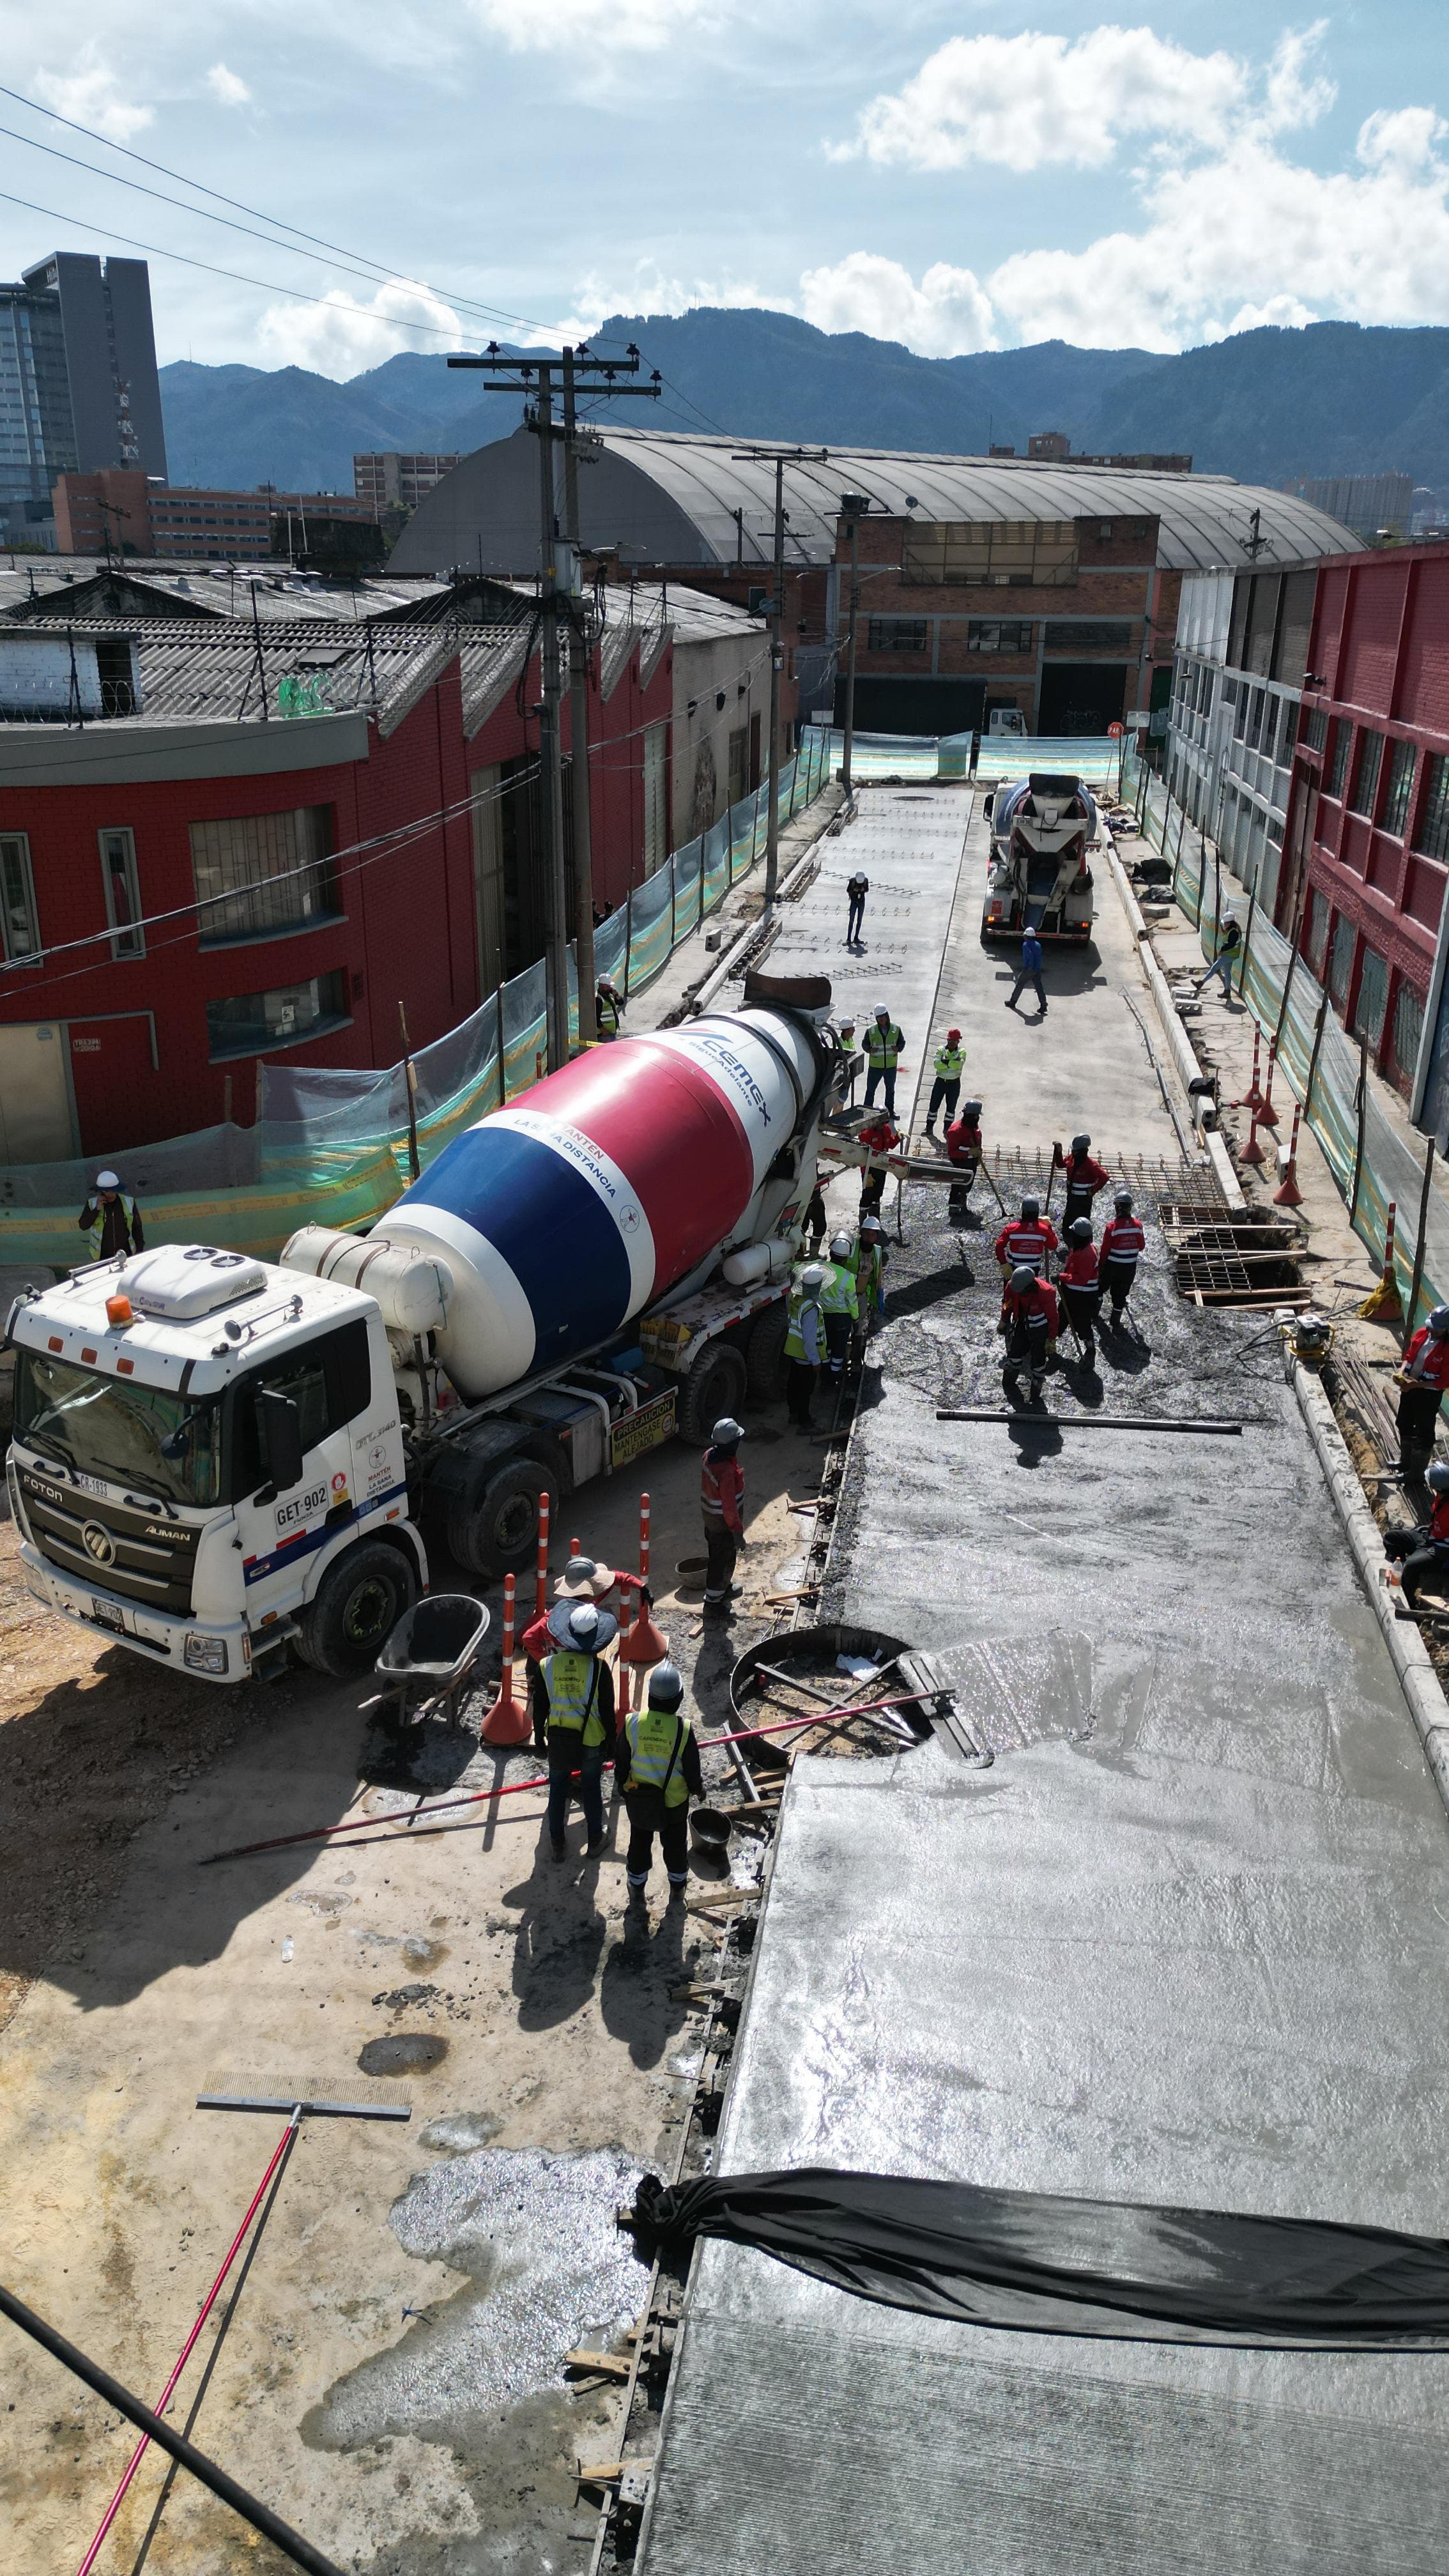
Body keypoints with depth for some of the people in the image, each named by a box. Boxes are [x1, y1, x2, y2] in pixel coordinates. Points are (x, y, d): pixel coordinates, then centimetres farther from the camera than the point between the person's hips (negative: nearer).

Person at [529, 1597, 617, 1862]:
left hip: (558, 1739, 1)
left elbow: (539, 1708, -4)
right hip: (592, 1740, -1)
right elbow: (607, 1709, -12)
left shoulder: (545, 1667, -15)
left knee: (558, 1790, 19)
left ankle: (558, 1844, 31)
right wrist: (611, 1739, 4)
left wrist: (539, 1736, 13)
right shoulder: (599, 1668, -20)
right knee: (592, 1789, 19)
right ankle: (595, 1840, 35)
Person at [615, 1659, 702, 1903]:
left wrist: (621, 1785, 11)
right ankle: (677, 1887, 43)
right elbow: (692, 1770, -13)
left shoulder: (632, 1723, -22)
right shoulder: (684, 1729, -27)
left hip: (638, 1799, 1)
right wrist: (698, 1788, 8)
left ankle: (637, 1885, 44)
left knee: (639, 1842, 24)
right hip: (674, 1801, -1)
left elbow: (621, 1762, -8)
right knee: (675, 1844, 23)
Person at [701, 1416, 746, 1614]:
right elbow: (729, 1507, -29)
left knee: (718, 1555, 27)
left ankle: (725, 1587, 48)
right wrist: (737, 1531, -18)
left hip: (710, 1515, 9)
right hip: (723, 1522, -9)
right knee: (724, 1560, 10)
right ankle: (713, 1600, 25)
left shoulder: (710, 1455, -9)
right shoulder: (727, 1472, -36)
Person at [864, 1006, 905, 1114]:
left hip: (891, 1065, 2)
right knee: (871, 1089, 4)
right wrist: (869, 1050, -20)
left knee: (890, 1089, 17)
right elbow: (865, 1043, 1)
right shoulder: (871, 1030, -8)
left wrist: (898, 1048, -16)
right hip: (875, 1065, -2)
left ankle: (890, 1110, 32)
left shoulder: (895, 1029, -3)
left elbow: (902, 1042, 6)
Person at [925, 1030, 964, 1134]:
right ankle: (929, 1127, 15)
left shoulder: (962, 1052, -4)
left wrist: (945, 1061, -23)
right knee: (934, 1105, 4)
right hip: (941, 1081, 0)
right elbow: (936, 1064, -18)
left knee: (951, 1106, 10)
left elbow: (960, 1064, -24)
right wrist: (952, 1063, -22)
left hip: (954, 1083, 0)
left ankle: (947, 1128, 23)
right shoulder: (941, 1050, -2)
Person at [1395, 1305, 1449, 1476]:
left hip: (1429, 1394, -7)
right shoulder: (1423, 1333, -6)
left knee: (1424, 1434, 8)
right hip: (1409, 1387, 7)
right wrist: (1402, 1372, -10)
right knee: (1405, 1426, 23)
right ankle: (1406, 1463, 44)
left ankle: (1417, 1472, 24)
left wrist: (1417, 1384, -25)